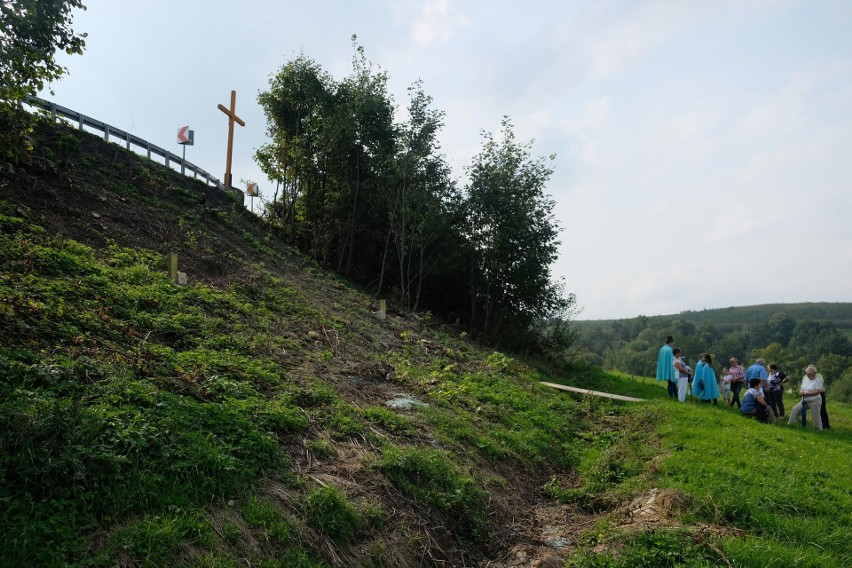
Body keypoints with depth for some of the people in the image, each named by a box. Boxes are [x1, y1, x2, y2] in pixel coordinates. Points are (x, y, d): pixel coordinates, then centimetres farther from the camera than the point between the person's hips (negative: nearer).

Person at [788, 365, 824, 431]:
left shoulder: (818, 381, -13)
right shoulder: (805, 379, 8)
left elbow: (817, 391, -21)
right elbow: (801, 387, 16)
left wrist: (806, 393, -23)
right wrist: (800, 391, -8)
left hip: (815, 401, -7)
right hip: (805, 400, 7)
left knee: (816, 415, -3)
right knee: (795, 410, 5)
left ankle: (818, 429, 12)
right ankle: (790, 424, 15)